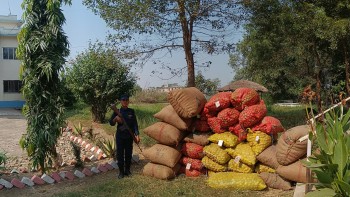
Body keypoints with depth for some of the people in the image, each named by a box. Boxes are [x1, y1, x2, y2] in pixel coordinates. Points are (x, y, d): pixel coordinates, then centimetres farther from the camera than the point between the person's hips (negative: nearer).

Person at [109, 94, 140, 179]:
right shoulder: (117, 111, 0)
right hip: (120, 136, -1)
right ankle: (121, 171, 12)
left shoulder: (131, 111, 3)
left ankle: (127, 170, 22)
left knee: (128, 154, 8)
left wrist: (137, 135, -8)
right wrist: (115, 118, -22)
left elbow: (135, 124, 2)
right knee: (120, 154, 2)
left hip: (129, 136, 1)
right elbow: (111, 123, 0)